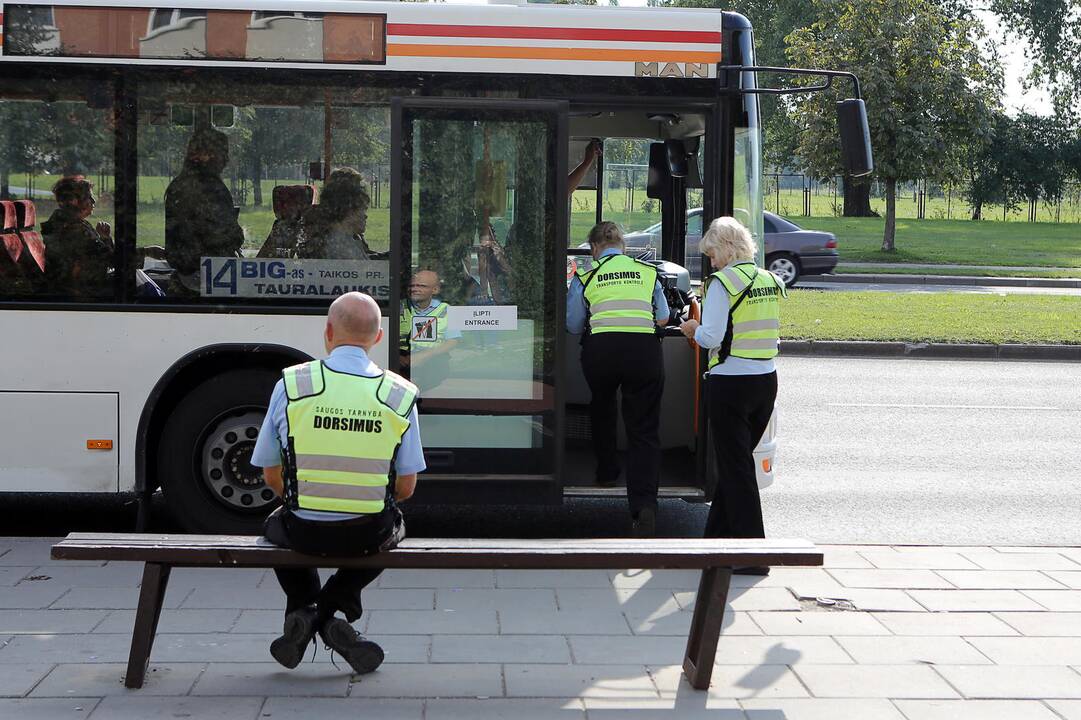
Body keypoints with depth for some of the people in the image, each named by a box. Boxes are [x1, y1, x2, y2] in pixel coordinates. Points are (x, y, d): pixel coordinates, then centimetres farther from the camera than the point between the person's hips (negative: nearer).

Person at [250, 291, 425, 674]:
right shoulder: (400, 395, -4)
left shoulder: (291, 384, -6)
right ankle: (330, 612, 14)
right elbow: (405, 487, 1)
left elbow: (272, 476, 1)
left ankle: (303, 610, 13)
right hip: (369, 534, 0)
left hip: (303, 531, 0)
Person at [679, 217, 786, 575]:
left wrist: (692, 330, 4)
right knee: (738, 460, 17)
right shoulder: (771, 281, 9)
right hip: (766, 380, 7)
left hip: (730, 382, -7)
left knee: (735, 466, 0)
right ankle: (718, 537, 27)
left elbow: (712, 337, -17)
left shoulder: (723, 283, -13)